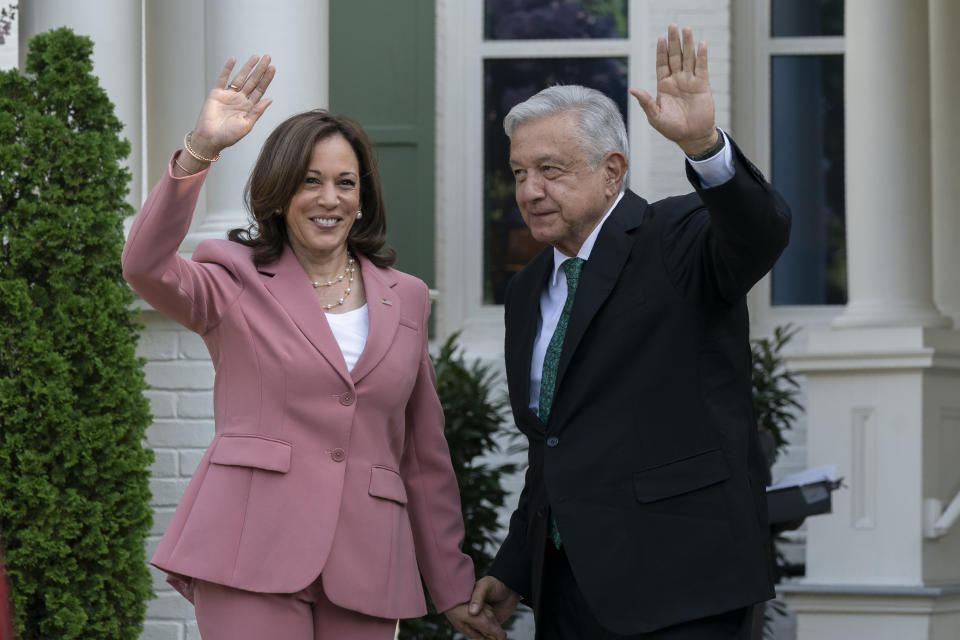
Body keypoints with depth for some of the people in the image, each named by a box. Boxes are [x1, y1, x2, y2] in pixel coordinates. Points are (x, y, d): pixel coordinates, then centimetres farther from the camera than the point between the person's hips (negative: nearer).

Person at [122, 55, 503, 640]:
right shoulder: (239, 284, 8)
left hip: (364, 568, 3)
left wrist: (453, 588, 19)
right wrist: (199, 152, -25)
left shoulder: (404, 299, 18)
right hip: (252, 550, -3)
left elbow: (425, 457, 21)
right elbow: (146, 267, -14)